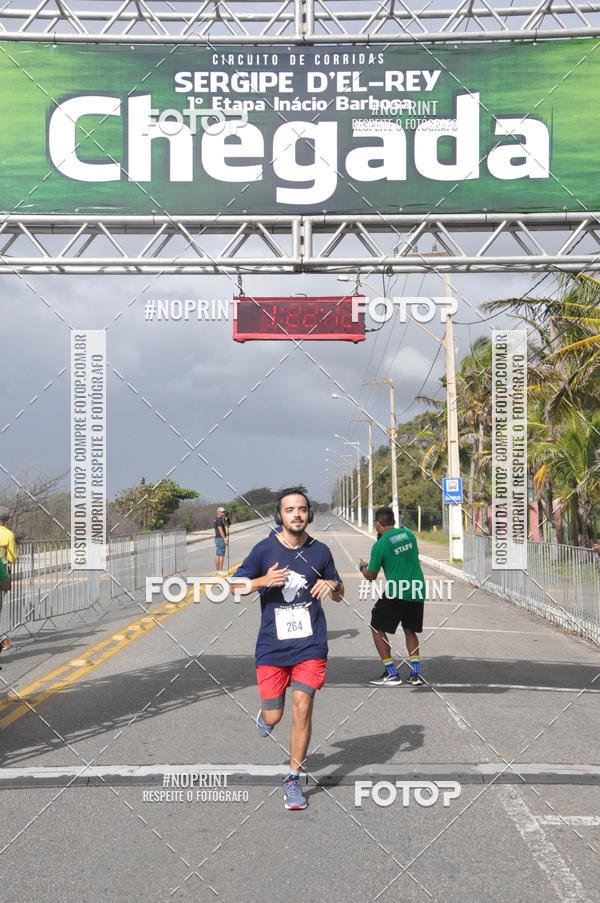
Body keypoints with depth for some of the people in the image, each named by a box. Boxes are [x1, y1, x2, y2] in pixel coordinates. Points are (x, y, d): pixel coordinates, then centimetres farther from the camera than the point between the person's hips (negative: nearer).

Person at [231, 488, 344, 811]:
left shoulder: (319, 551, 5)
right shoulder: (264, 549, -2)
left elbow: (339, 595, 17)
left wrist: (331, 585, -7)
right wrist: (263, 581, -17)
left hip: (310, 644, 1)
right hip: (272, 647, -1)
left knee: (302, 708, -10)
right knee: (274, 717, 1)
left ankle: (293, 779, 5)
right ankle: (264, 714, 40)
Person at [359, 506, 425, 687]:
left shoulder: (380, 545, -9)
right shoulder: (408, 533, 7)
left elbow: (371, 576, 1)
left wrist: (363, 567, 22)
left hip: (396, 593, -6)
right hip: (417, 592, 6)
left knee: (377, 629, 9)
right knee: (410, 631, 22)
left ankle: (392, 674, 5)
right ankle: (416, 674, 12)